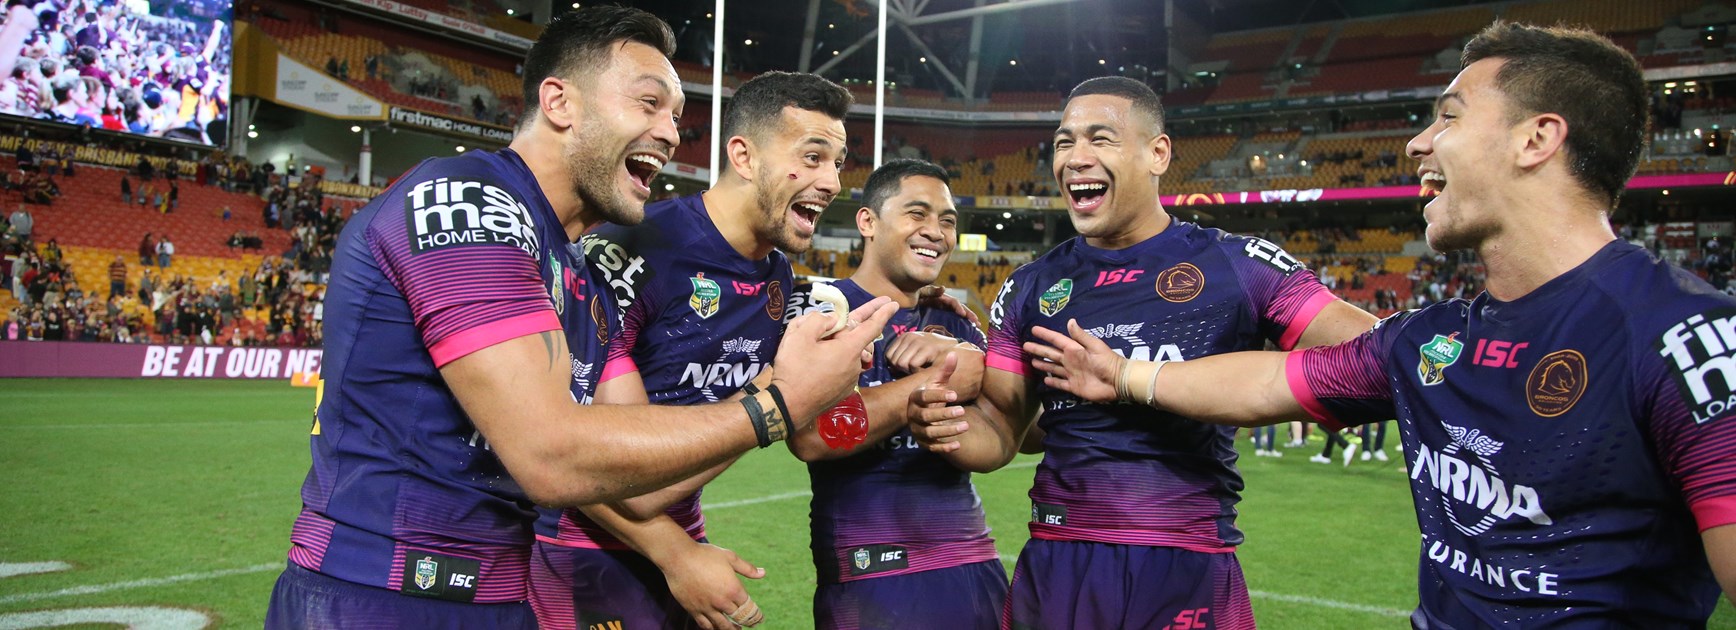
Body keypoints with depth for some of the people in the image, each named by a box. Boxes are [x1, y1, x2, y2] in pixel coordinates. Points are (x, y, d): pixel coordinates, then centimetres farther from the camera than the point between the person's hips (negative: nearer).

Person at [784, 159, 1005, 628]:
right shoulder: (819, 306, -4)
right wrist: (946, 378, -15)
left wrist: (962, 354, -15)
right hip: (870, 575, -5)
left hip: (976, 565, 6)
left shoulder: (957, 325, 13)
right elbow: (812, 438, -20)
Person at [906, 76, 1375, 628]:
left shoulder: (1236, 266, -1)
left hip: (1188, 572, -2)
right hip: (1055, 566, 3)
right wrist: (947, 426, -13)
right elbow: (999, 430, 11)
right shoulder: (1032, 287, 8)